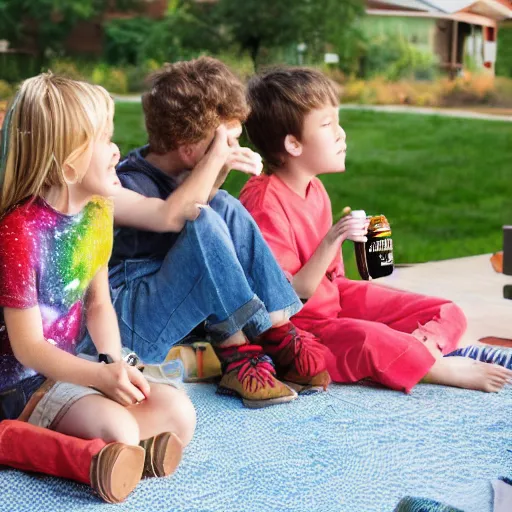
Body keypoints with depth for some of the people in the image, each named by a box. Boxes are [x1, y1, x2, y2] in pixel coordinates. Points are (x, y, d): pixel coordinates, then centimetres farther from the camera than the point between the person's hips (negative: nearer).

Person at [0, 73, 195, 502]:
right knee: (118, 428, -30)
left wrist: (114, 363, -10)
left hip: (67, 367, 8)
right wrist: (103, 376, -30)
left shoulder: (97, 211, 3)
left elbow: (98, 302, 8)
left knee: (178, 413, -9)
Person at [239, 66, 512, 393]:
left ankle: (421, 346, -27)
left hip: (334, 299, 10)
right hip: (295, 327, -10)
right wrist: (332, 241, -31)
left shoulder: (315, 190, 6)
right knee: (369, 340, -40)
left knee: (449, 316, 3)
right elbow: (290, 296, -25)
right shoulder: (264, 202, -22)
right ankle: (447, 370, -18)